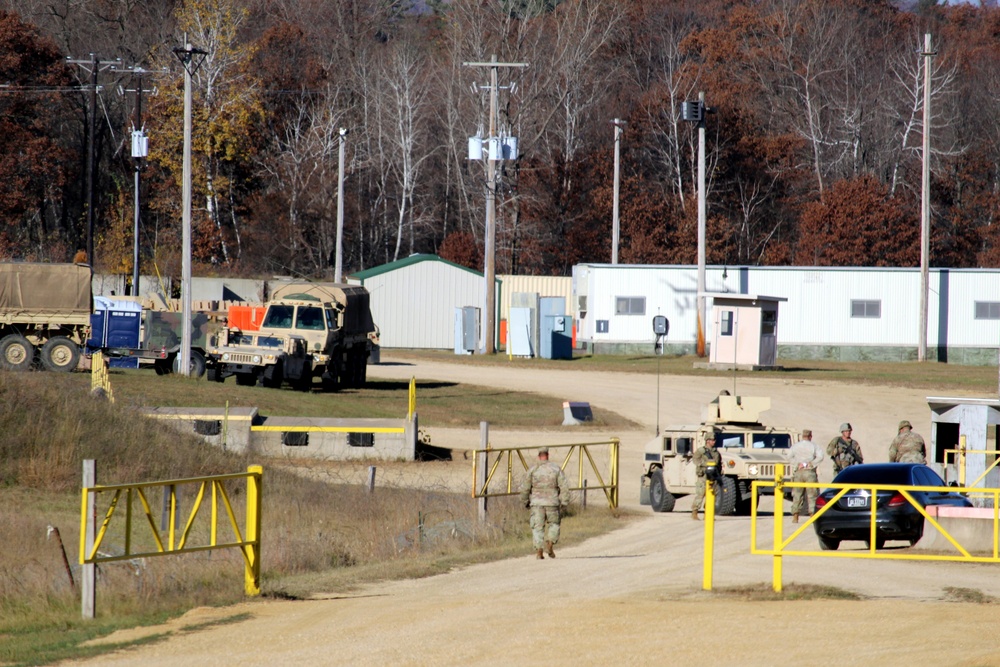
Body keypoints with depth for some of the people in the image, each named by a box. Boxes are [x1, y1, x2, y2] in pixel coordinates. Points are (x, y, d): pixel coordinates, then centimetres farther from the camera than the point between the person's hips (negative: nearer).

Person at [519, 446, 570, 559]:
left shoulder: (533, 469, -1)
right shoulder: (556, 469, 0)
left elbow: (525, 488, 1)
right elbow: (564, 487, -4)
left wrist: (525, 502, 16)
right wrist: (564, 503, 2)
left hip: (536, 503, 0)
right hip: (552, 502, 0)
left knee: (538, 527, 4)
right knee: (553, 524, 19)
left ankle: (539, 551, -4)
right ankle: (550, 545, 1)